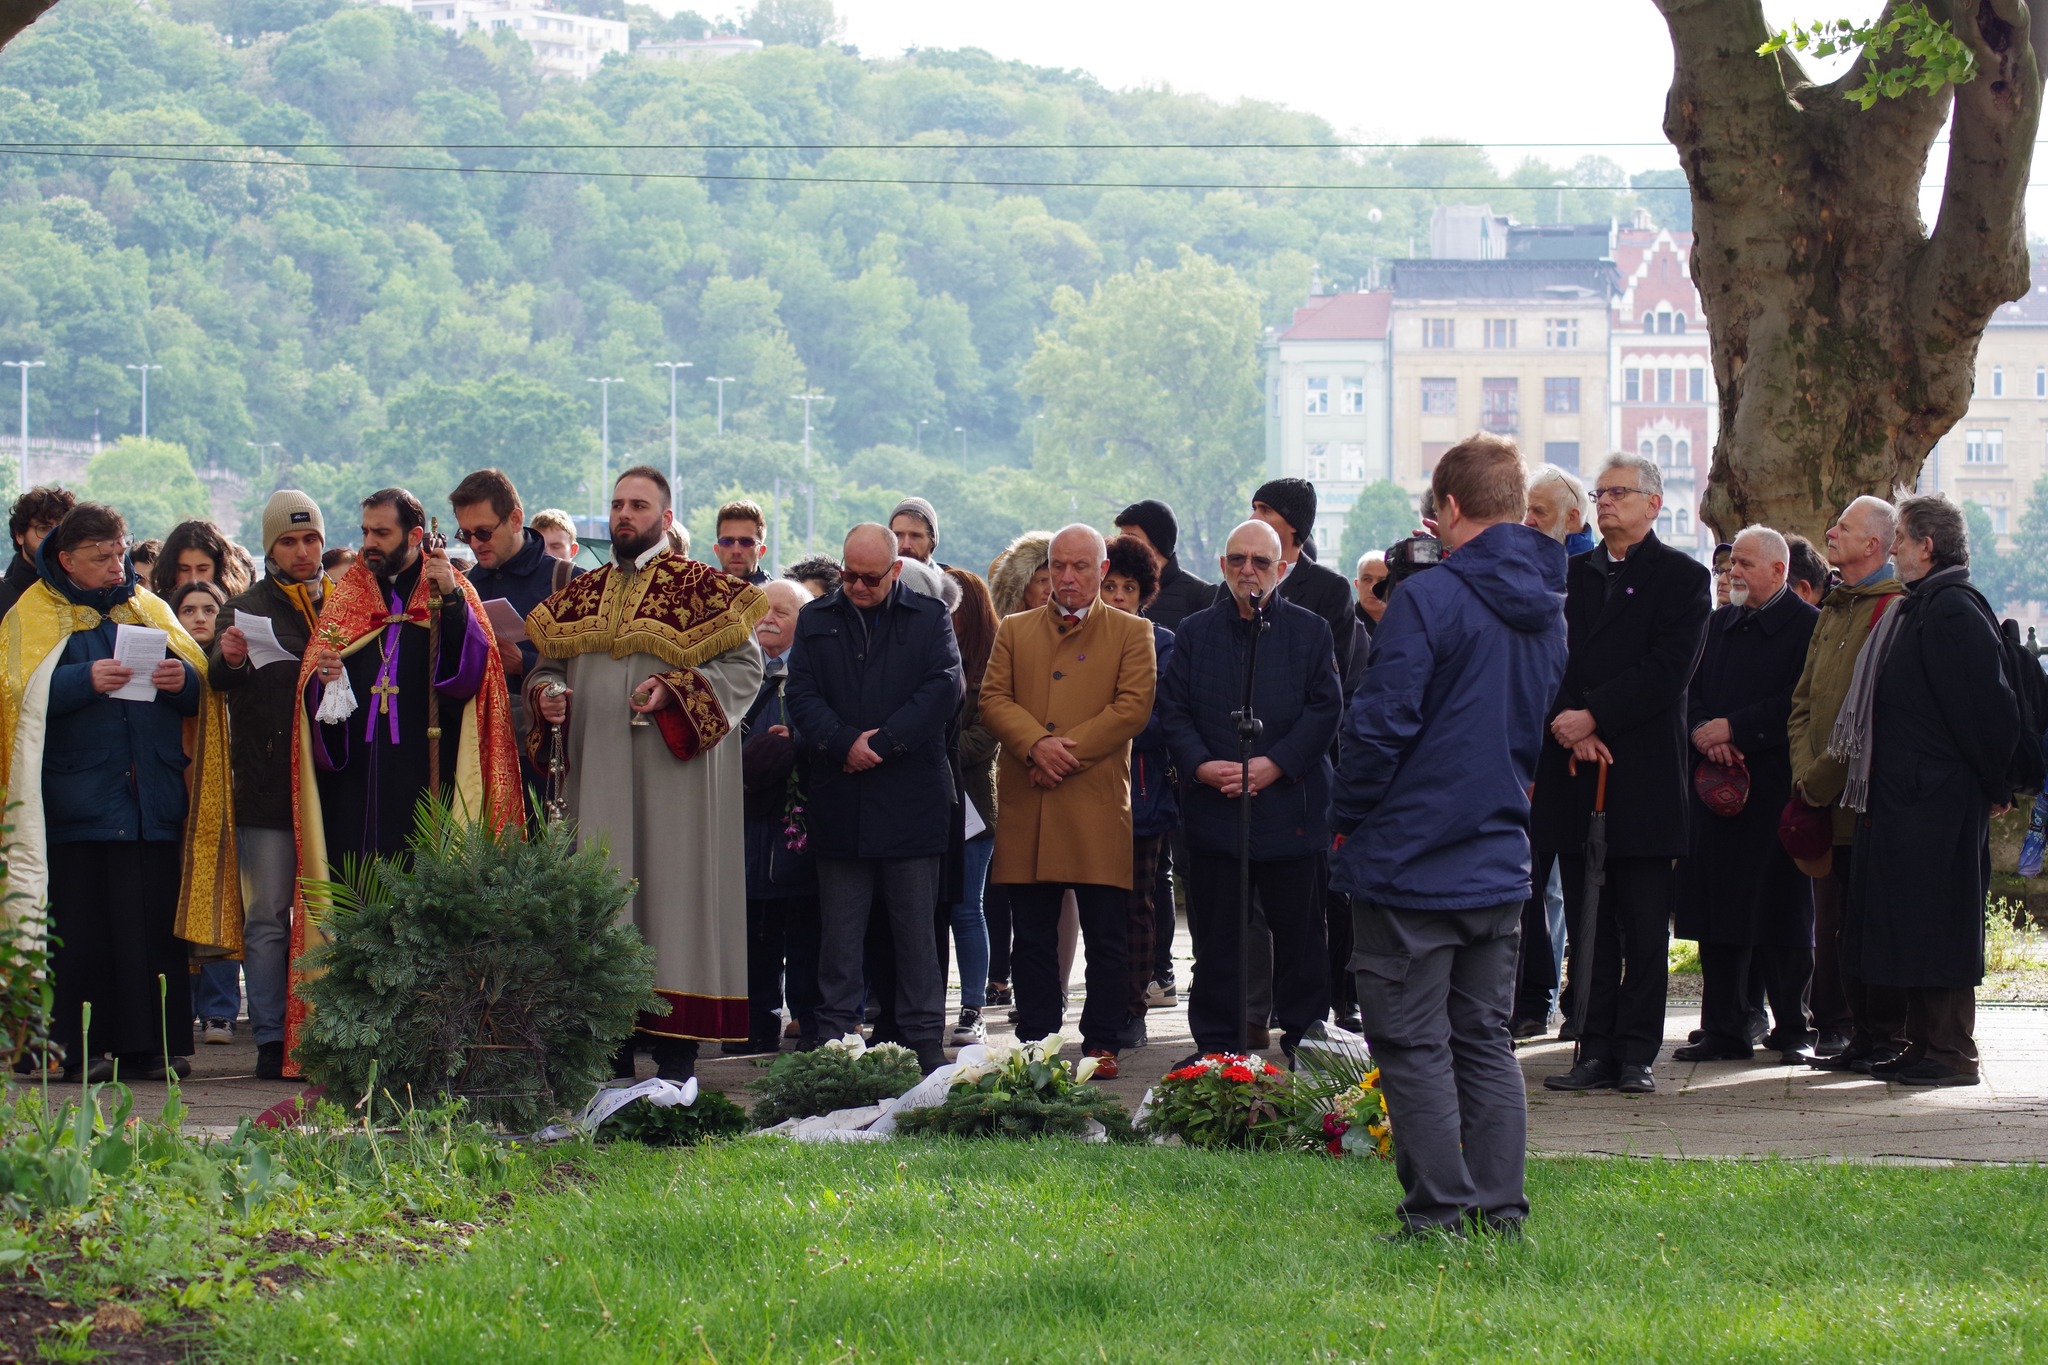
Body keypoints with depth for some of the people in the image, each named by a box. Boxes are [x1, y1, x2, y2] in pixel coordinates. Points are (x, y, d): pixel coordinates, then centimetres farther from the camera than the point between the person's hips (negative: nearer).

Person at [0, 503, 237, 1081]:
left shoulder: (150, 609, 17)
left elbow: (202, 696, 16)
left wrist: (183, 680, -7)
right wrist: (86, 681, -18)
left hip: (154, 800, 3)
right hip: (77, 803, -3)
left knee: (157, 924, -1)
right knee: (81, 928, -6)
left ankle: (152, 1045, 2)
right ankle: (79, 1049, -2)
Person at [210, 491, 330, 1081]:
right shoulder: (247, 608, 7)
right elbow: (219, 678, -6)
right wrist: (228, 659, -29)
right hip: (268, 784, -2)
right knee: (268, 916, -2)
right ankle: (271, 1038, 0)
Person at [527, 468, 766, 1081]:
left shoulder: (702, 587, 0)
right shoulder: (582, 593, 17)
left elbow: (745, 665, -7)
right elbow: (547, 662, 21)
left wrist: (674, 691, -19)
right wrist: (546, 693, -2)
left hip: (672, 773, -5)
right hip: (596, 771, 5)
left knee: (669, 890, -5)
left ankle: (676, 1048, -3)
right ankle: (613, 1048, 8)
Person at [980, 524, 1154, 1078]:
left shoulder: (1131, 634, 8)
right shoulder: (1014, 631, 16)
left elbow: (1133, 707, -4)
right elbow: (993, 699, 5)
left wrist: (1067, 751, -11)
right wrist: (1037, 745, -13)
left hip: (1098, 807, -2)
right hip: (1026, 809, 2)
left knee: (1105, 938, -2)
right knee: (1032, 938, 5)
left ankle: (1101, 1044, 4)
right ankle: (1035, 1045, 10)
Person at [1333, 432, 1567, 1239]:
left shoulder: (1428, 601, -16)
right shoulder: (1545, 610, 7)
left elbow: (1381, 724, -15)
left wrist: (1349, 821, -4)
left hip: (1412, 861, -7)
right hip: (1500, 863, 7)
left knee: (1413, 1044, -1)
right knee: (1485, 1038, 13)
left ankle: (1440, 1209, -2)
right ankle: (1499, 1208, 12)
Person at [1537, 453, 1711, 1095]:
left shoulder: (1681, 577, 1)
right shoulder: (1571, 574, 15)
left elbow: (1667, 670, -9)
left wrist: (1594, 717, -15)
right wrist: (1569, 723, -10)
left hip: (1644, 774, -4)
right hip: (1576, 775, 4)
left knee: (1644, 927, -1)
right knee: (1588, 923, 5)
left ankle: (1637, 1054, 2)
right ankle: (1595, 1050, 8)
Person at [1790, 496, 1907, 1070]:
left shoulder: (1895, 610, -9)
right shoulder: (1832, 613, 20)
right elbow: (1803, 701, 20)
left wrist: (1824, 776, -13)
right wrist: (1804, 773, 5)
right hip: (1823, 798, 8)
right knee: (1831, 921, 9)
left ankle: (1879, 1036, -2)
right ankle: (1836, 1029, 15)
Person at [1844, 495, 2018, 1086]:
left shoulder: (1954, 610, -16)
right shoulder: (1919, 607, 15)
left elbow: (1986, 704, -18)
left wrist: (1994, 786, -10)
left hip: (1935, 797, -10)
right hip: (1904, 794, 10)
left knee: (1935, 921, -8)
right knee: (1911, 924, 12)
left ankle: (1952, 1053, -5)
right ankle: (1923, 1043, 17)